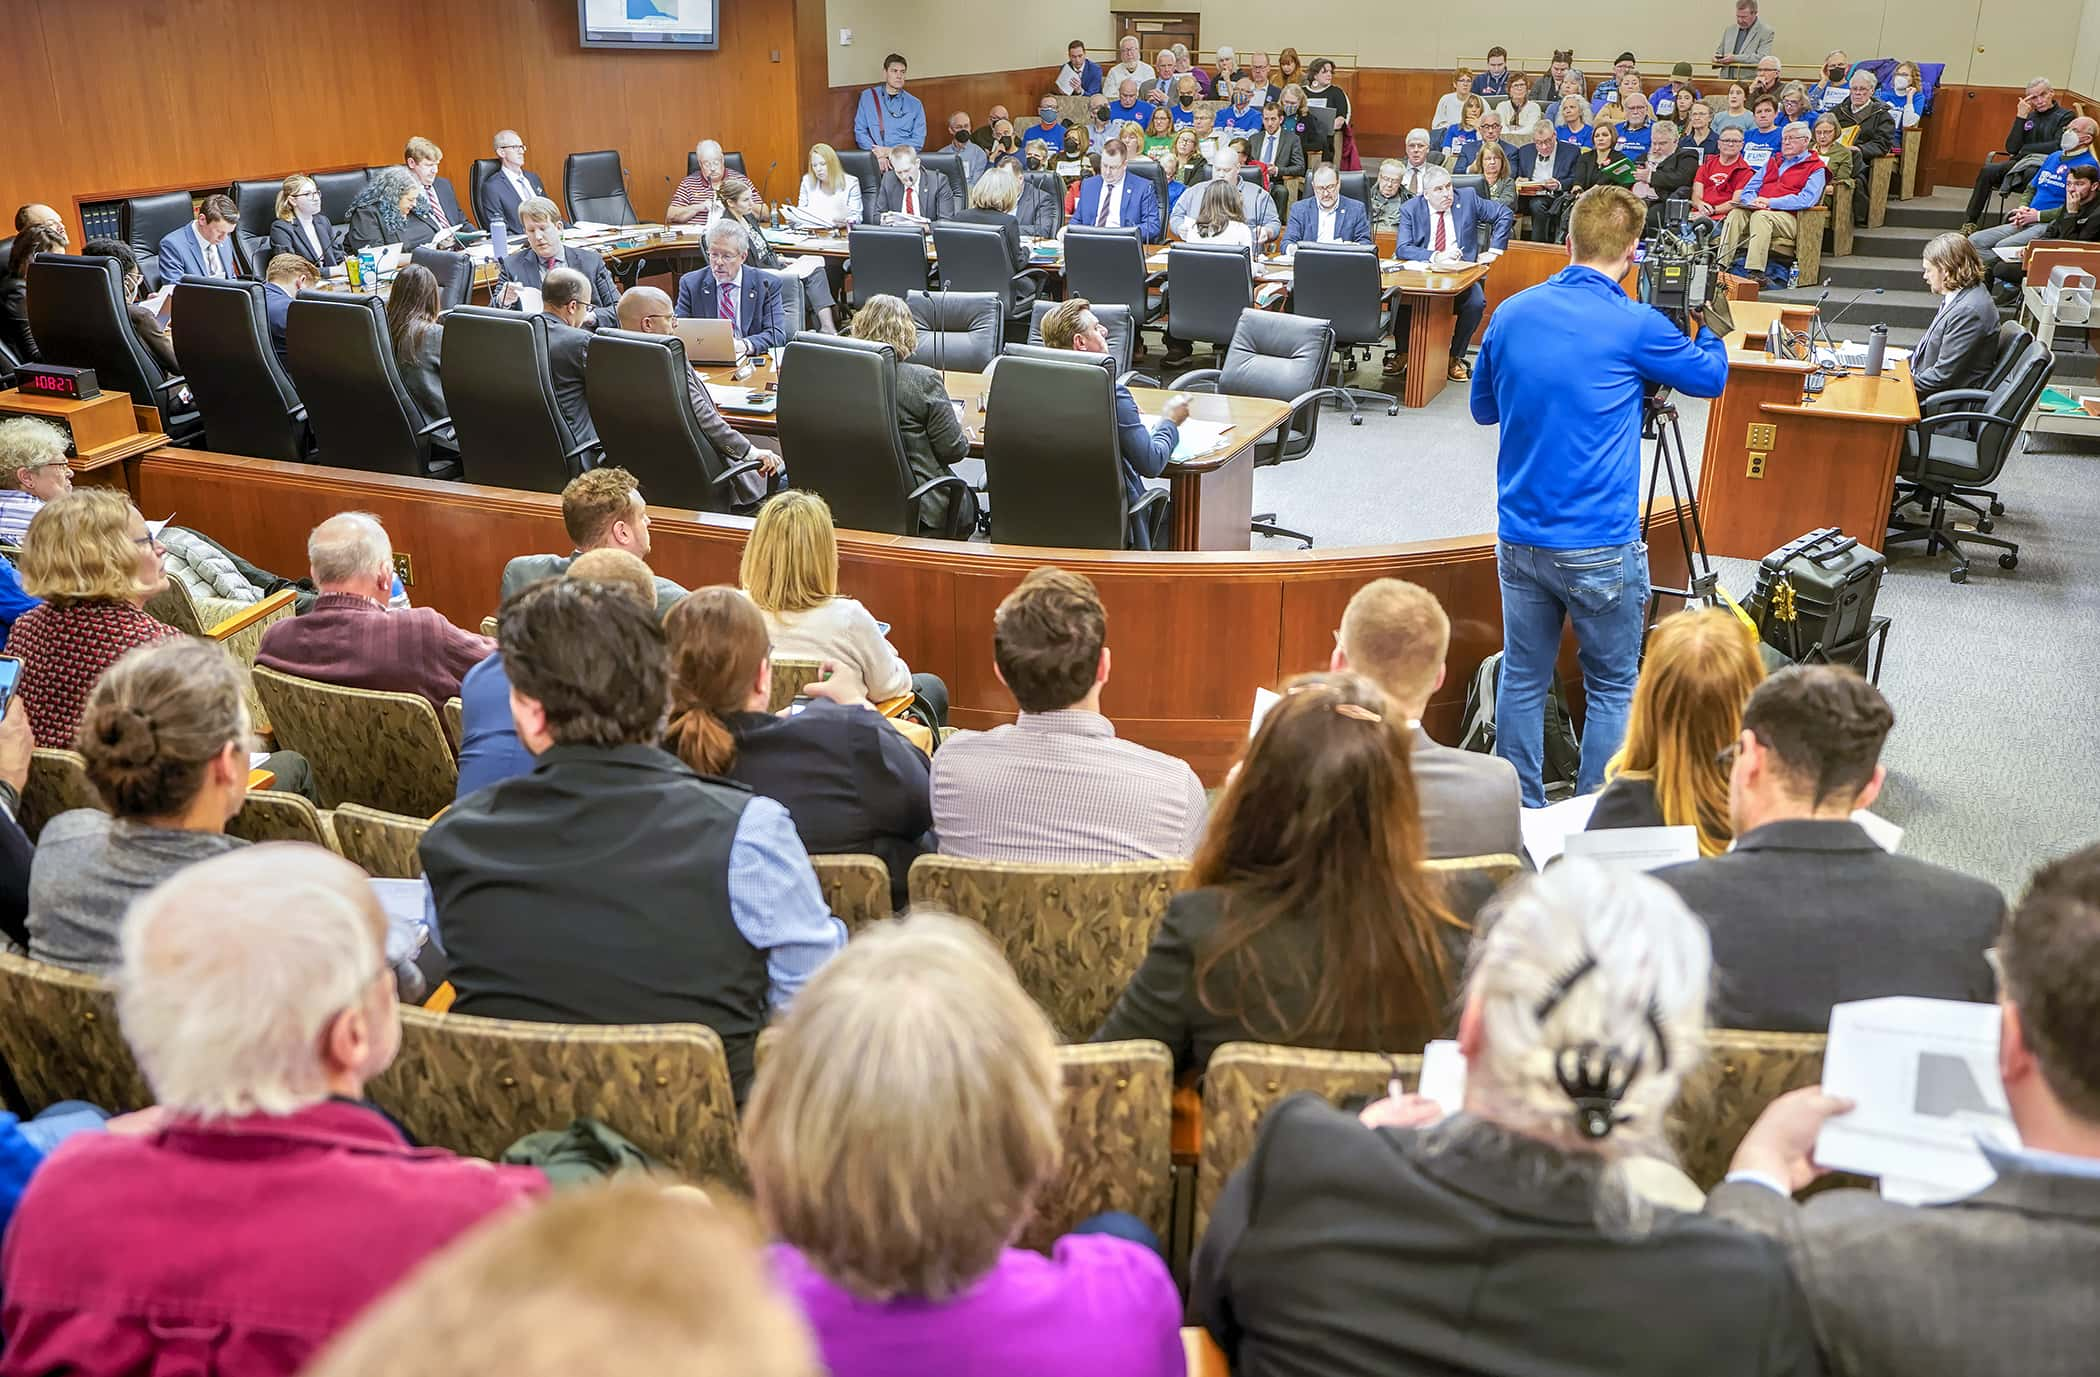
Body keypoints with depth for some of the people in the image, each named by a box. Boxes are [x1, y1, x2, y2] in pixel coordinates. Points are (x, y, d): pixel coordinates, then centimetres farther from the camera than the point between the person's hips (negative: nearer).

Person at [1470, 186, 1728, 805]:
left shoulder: (1511, 314, 2)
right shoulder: (1635, 325, -10)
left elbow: (1484, 408, 17)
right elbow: (1711, 377, 9)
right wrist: (1704, 327, 26)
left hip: (1519, 540, 5)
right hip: (1599, 549, -4)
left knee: (1522, 680, 13)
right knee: (1612, 689, 10)